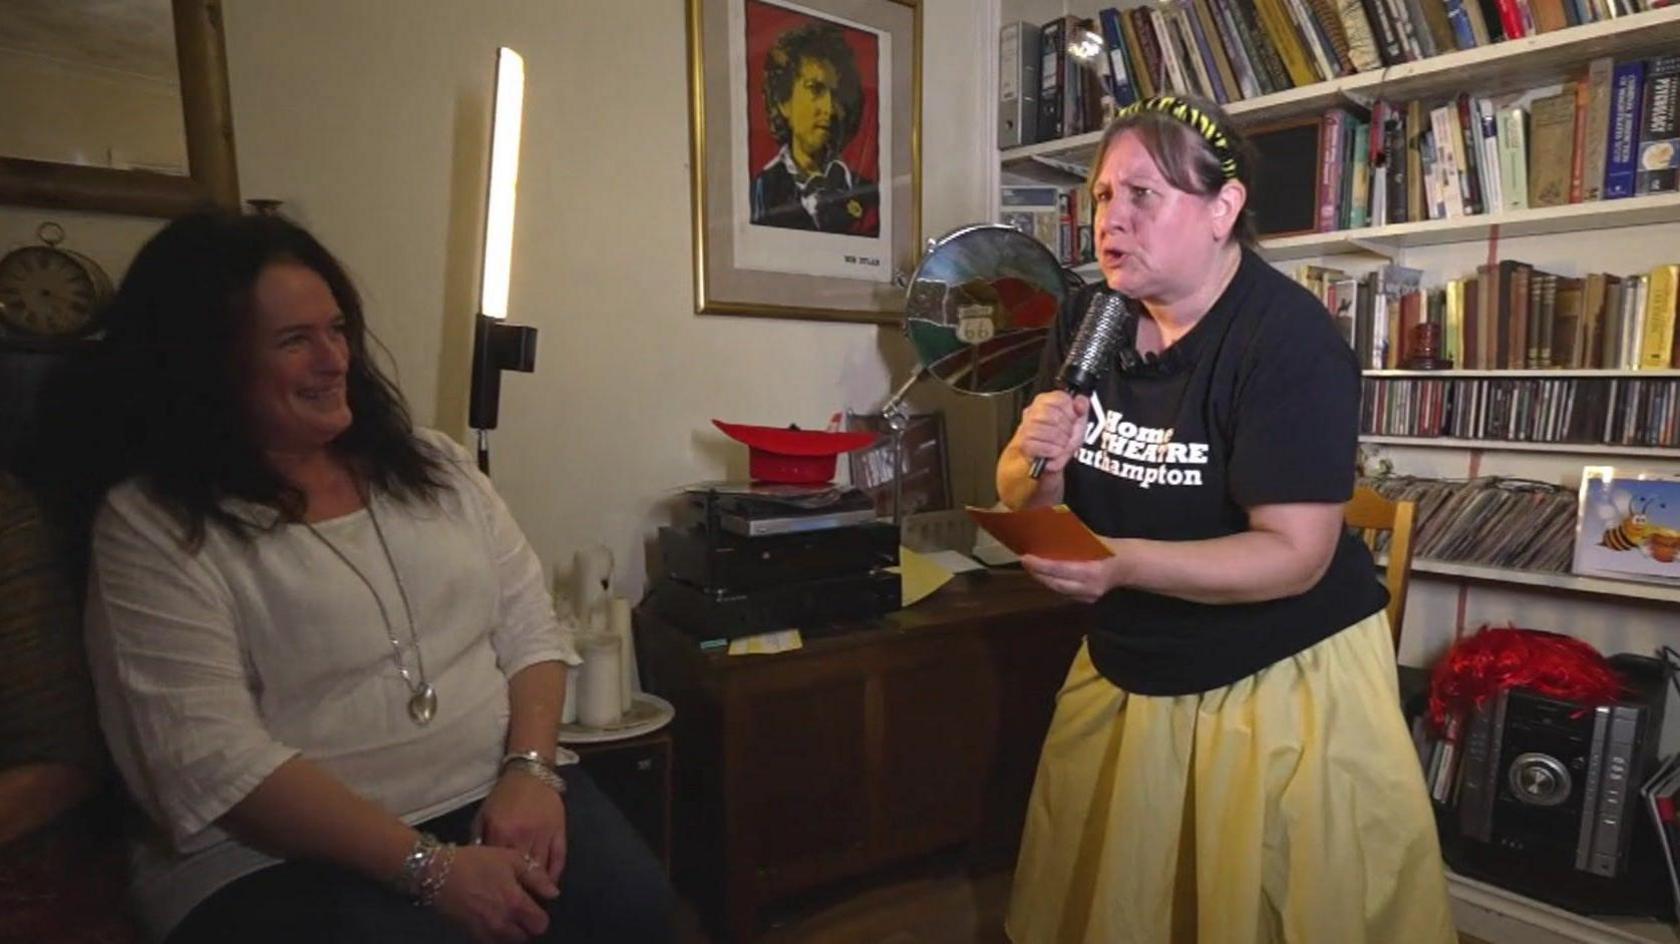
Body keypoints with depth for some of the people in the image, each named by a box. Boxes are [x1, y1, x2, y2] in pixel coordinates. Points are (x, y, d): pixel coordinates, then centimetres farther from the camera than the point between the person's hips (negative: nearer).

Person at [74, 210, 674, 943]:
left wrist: (530, 770, -10)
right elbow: (213, 759, -13)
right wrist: (430, 867, -19)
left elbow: (531, 629, 7)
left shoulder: (429, 463, 9)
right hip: (279, 857, -3)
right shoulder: (150, 527, -4)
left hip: (493, 795, 4)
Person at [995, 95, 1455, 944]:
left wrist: (1125, 563, -36)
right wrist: (1038, 467, -20)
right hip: (1126, 669, 6)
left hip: (1285, 678, -5)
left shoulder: (1288, 336, -19)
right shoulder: (1088, 318, -2)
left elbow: (1296, 554, -23)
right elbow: (1026, 503, 3)